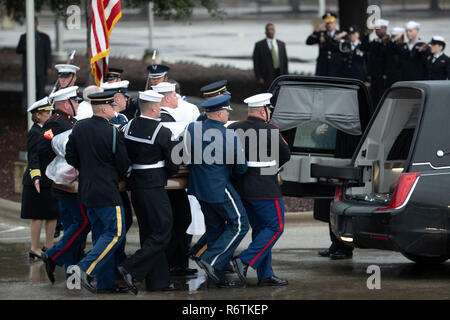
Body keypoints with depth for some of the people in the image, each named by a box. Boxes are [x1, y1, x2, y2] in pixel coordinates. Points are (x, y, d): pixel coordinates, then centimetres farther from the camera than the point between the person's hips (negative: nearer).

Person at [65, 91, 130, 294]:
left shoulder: (79, 128, 3)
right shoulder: (112, 132, -15)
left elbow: (70, 157, 10)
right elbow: (123, 165, -8)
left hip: (86, 191, 8)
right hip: (107, 192, -8)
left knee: (101, 234, 13)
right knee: (115, 233, -3)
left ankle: (106, 282, 13)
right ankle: (85, 269, -15)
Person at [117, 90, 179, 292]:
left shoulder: (128, 127, 3)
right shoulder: (162, 133, -14)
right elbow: (174, 164, -8)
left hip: (135, 187, 7)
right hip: (154, 188, -7)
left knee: (148, 233, 13)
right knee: (162, 233, 0)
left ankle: (158, 281, 17)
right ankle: (131, 268, -12)